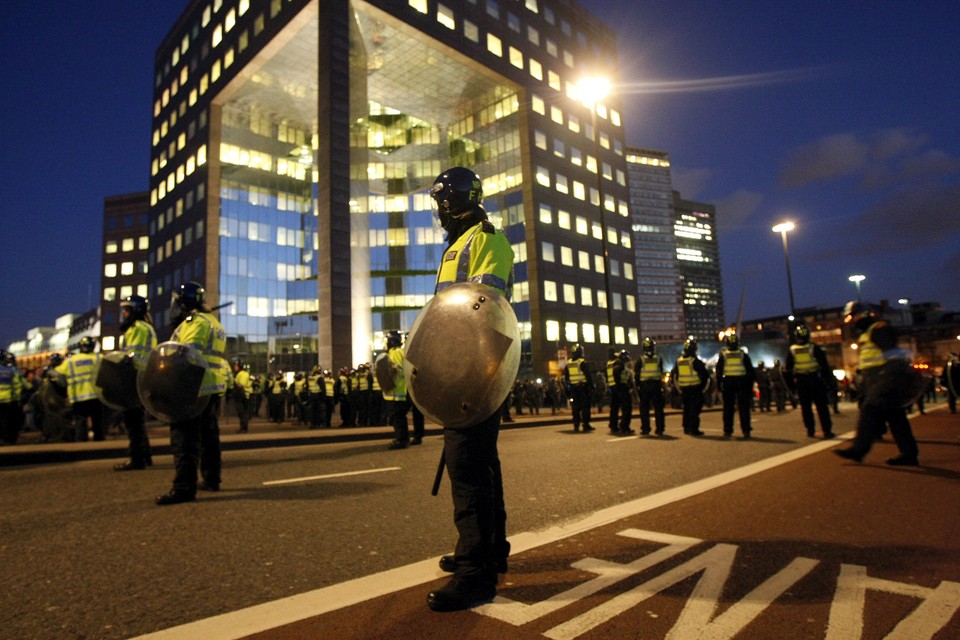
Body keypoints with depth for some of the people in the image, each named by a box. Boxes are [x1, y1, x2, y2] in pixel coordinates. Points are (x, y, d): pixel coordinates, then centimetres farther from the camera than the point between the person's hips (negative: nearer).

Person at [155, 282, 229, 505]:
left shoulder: (196, 321, -9)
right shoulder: (213, 322, 22)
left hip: (195, 387, -10)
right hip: (213, 387, 10)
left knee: (185, 437, -8)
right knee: (209, 434, 16)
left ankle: (184, 488, -9)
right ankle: (211, 480, 25)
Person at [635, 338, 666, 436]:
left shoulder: (641, 359, -3)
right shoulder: (658, 358, 1)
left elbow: (637, 375, -2)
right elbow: (661, 373, 6)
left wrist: (637, 387, 5)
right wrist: (661, 385, 14)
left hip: (644, 385, -1)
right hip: (656, 385, 1)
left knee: (644, 408, 4)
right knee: (658, 408, 8)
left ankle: (645, 429, 4)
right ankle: (660, 429, 8)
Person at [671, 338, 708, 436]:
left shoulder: (678, 361, 6)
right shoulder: (695, 361, -12)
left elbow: (673, 376, 14)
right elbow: (705, 375, -10)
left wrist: (679, 388, 19)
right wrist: (703, 387, 3)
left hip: (684, 389, 6)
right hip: (695, 388, -6)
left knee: (686, 408, 16)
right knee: (695, 408, -4)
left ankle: (686, 428, 20)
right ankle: (693, 429, -7)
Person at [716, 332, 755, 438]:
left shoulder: (723, 356, 2)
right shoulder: (743, 355, 3)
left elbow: (718, 372, 2)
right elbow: (750, 372, 6)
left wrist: (719, 385, 7)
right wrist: (750, 386, 11)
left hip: (728, 383, 0)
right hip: (742, 383, 0)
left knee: (728, 408, 6)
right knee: (744, 408, 4)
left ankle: (727, 431, 6)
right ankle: (746, 431, 3)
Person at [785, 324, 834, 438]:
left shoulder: (792, 351, 1)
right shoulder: (815, 348, -6)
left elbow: (788, 370, 5)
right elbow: (824, 366, -5)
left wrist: (791, 386, 11)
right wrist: (828, 381, 1)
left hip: (801, 383, 2)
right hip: (815, 381, -2)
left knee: (806, 407, 9)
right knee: (822, 406, 3)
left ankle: (810, 430, 10)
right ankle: (827, 430, 1)